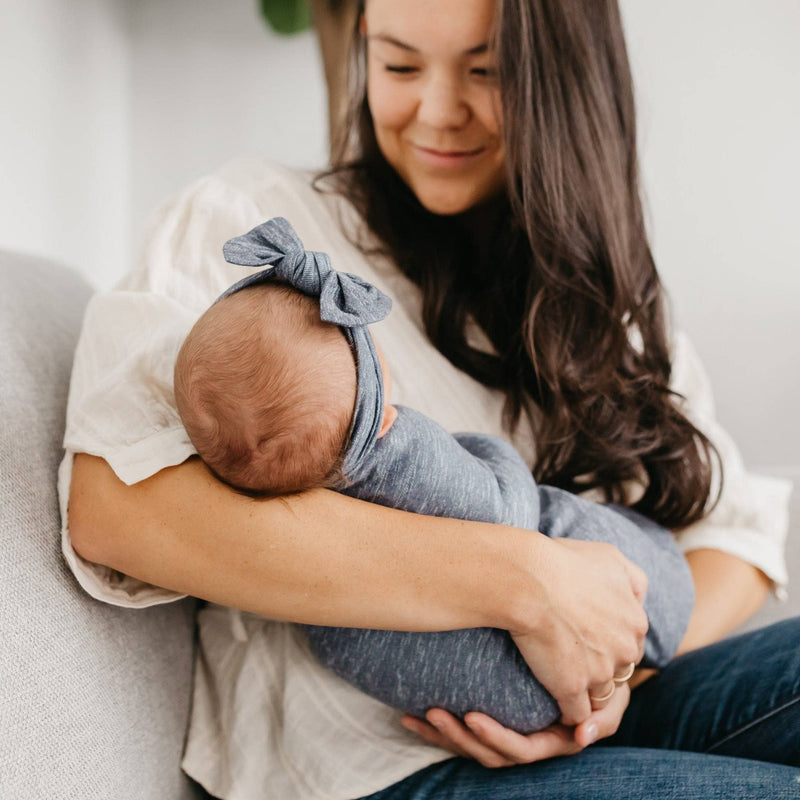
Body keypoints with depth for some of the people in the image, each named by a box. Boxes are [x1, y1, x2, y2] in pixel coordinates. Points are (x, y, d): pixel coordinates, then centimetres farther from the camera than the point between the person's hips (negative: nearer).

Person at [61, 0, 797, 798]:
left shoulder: (608, 300, 14)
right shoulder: (250, 220, -5)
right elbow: (111, 501, -24)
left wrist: (622, 657, -13)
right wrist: (524, 582, -24)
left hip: (584, 727, 7)